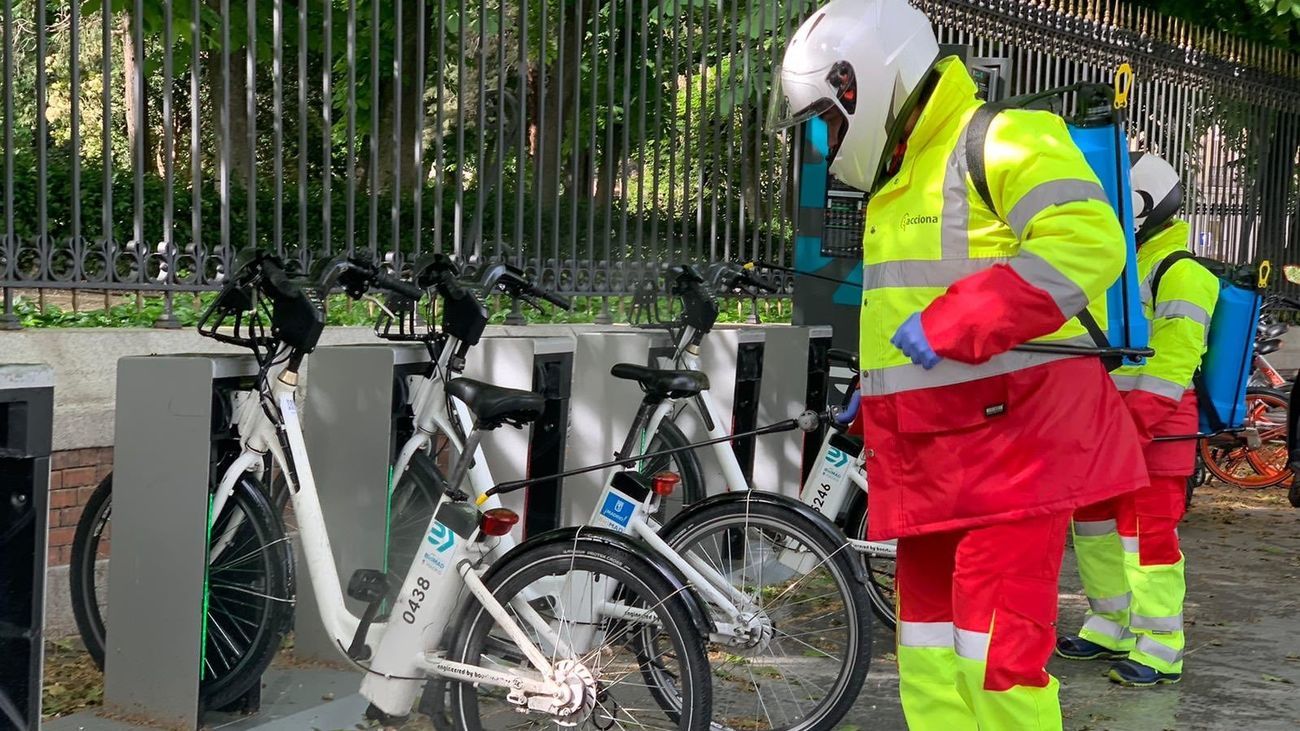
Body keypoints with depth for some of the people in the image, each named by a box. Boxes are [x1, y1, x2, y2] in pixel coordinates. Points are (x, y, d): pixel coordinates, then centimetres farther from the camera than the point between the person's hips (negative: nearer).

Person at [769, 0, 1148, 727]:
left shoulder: (1001, 140, -9)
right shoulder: (897, 183, 22)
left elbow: (1087, 240, -25)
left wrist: (948, 327, -26)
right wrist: (874, 402, 20)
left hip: (1012, 442, -9)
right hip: (934, 462, 10)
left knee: (996, 654, -10)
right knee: (931, 648, 12)